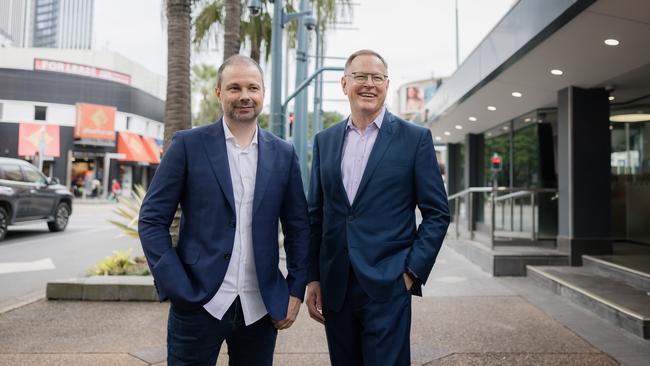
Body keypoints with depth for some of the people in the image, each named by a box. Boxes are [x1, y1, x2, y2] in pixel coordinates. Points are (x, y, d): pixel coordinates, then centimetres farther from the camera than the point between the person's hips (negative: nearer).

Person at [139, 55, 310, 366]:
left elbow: (298, 227, 7)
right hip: (199, 303, -2)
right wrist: (177, 288, -10)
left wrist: (296, 291, 2)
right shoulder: (189, 144, -2)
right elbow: (152, 219, -3)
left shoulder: (283, 154, 5)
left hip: (261, 306, 3)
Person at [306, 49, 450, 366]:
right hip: (334, 288, 4)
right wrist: (313, 278, 7)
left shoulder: (415, 138, -1)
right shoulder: (324, 141, 9)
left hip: (387, 287, -3)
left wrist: (413, 271, -8)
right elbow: (315, 214, 10)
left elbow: (437, 213, 0)